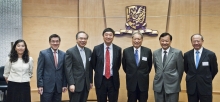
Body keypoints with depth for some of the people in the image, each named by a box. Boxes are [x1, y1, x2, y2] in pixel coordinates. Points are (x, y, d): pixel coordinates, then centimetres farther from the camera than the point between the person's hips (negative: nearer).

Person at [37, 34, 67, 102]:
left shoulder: (63, 54, 8)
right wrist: (40, 85, -9)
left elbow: (64, 71, 10)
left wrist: (64, 85, 6)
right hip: (46, 86, -3)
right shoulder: (43, 53, -2)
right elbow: (39, 70, -4)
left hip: (59, 87, 4)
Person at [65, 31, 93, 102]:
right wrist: (71, 84, -16)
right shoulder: (70, 51, -7)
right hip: (75, 84, -5)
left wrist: (91, 81, 13)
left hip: (86, 84, 5)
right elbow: (68, 69, -11)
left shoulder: (89, 51, 10)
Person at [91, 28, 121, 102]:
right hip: (100, 80, 0)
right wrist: (99, 73, 10)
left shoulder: (118, 49, -1)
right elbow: (93, 64, 8)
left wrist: (114, 73, 11)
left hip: (113, 80, 1)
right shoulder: (96, 49, -3)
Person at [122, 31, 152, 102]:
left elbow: (149, 65, 9)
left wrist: (144, 74, 11)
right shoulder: (126, 51, -3)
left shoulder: (148, 51, -4)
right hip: (131, 82, 0)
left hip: (143, 82, 0)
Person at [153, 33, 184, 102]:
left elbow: (180, 69, 1)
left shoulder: (177, 53, -6)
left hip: (172, 86, -3)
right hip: (158, 86, 3)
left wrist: (177, 82, 8)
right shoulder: (155, 53, 5)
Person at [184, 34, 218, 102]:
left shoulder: (210, 54, -6)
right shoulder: (187, 55, 1)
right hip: (191, 87, 2)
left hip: (205, 87, -2)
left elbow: (214, 70, 4)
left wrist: (207, 80, 11)